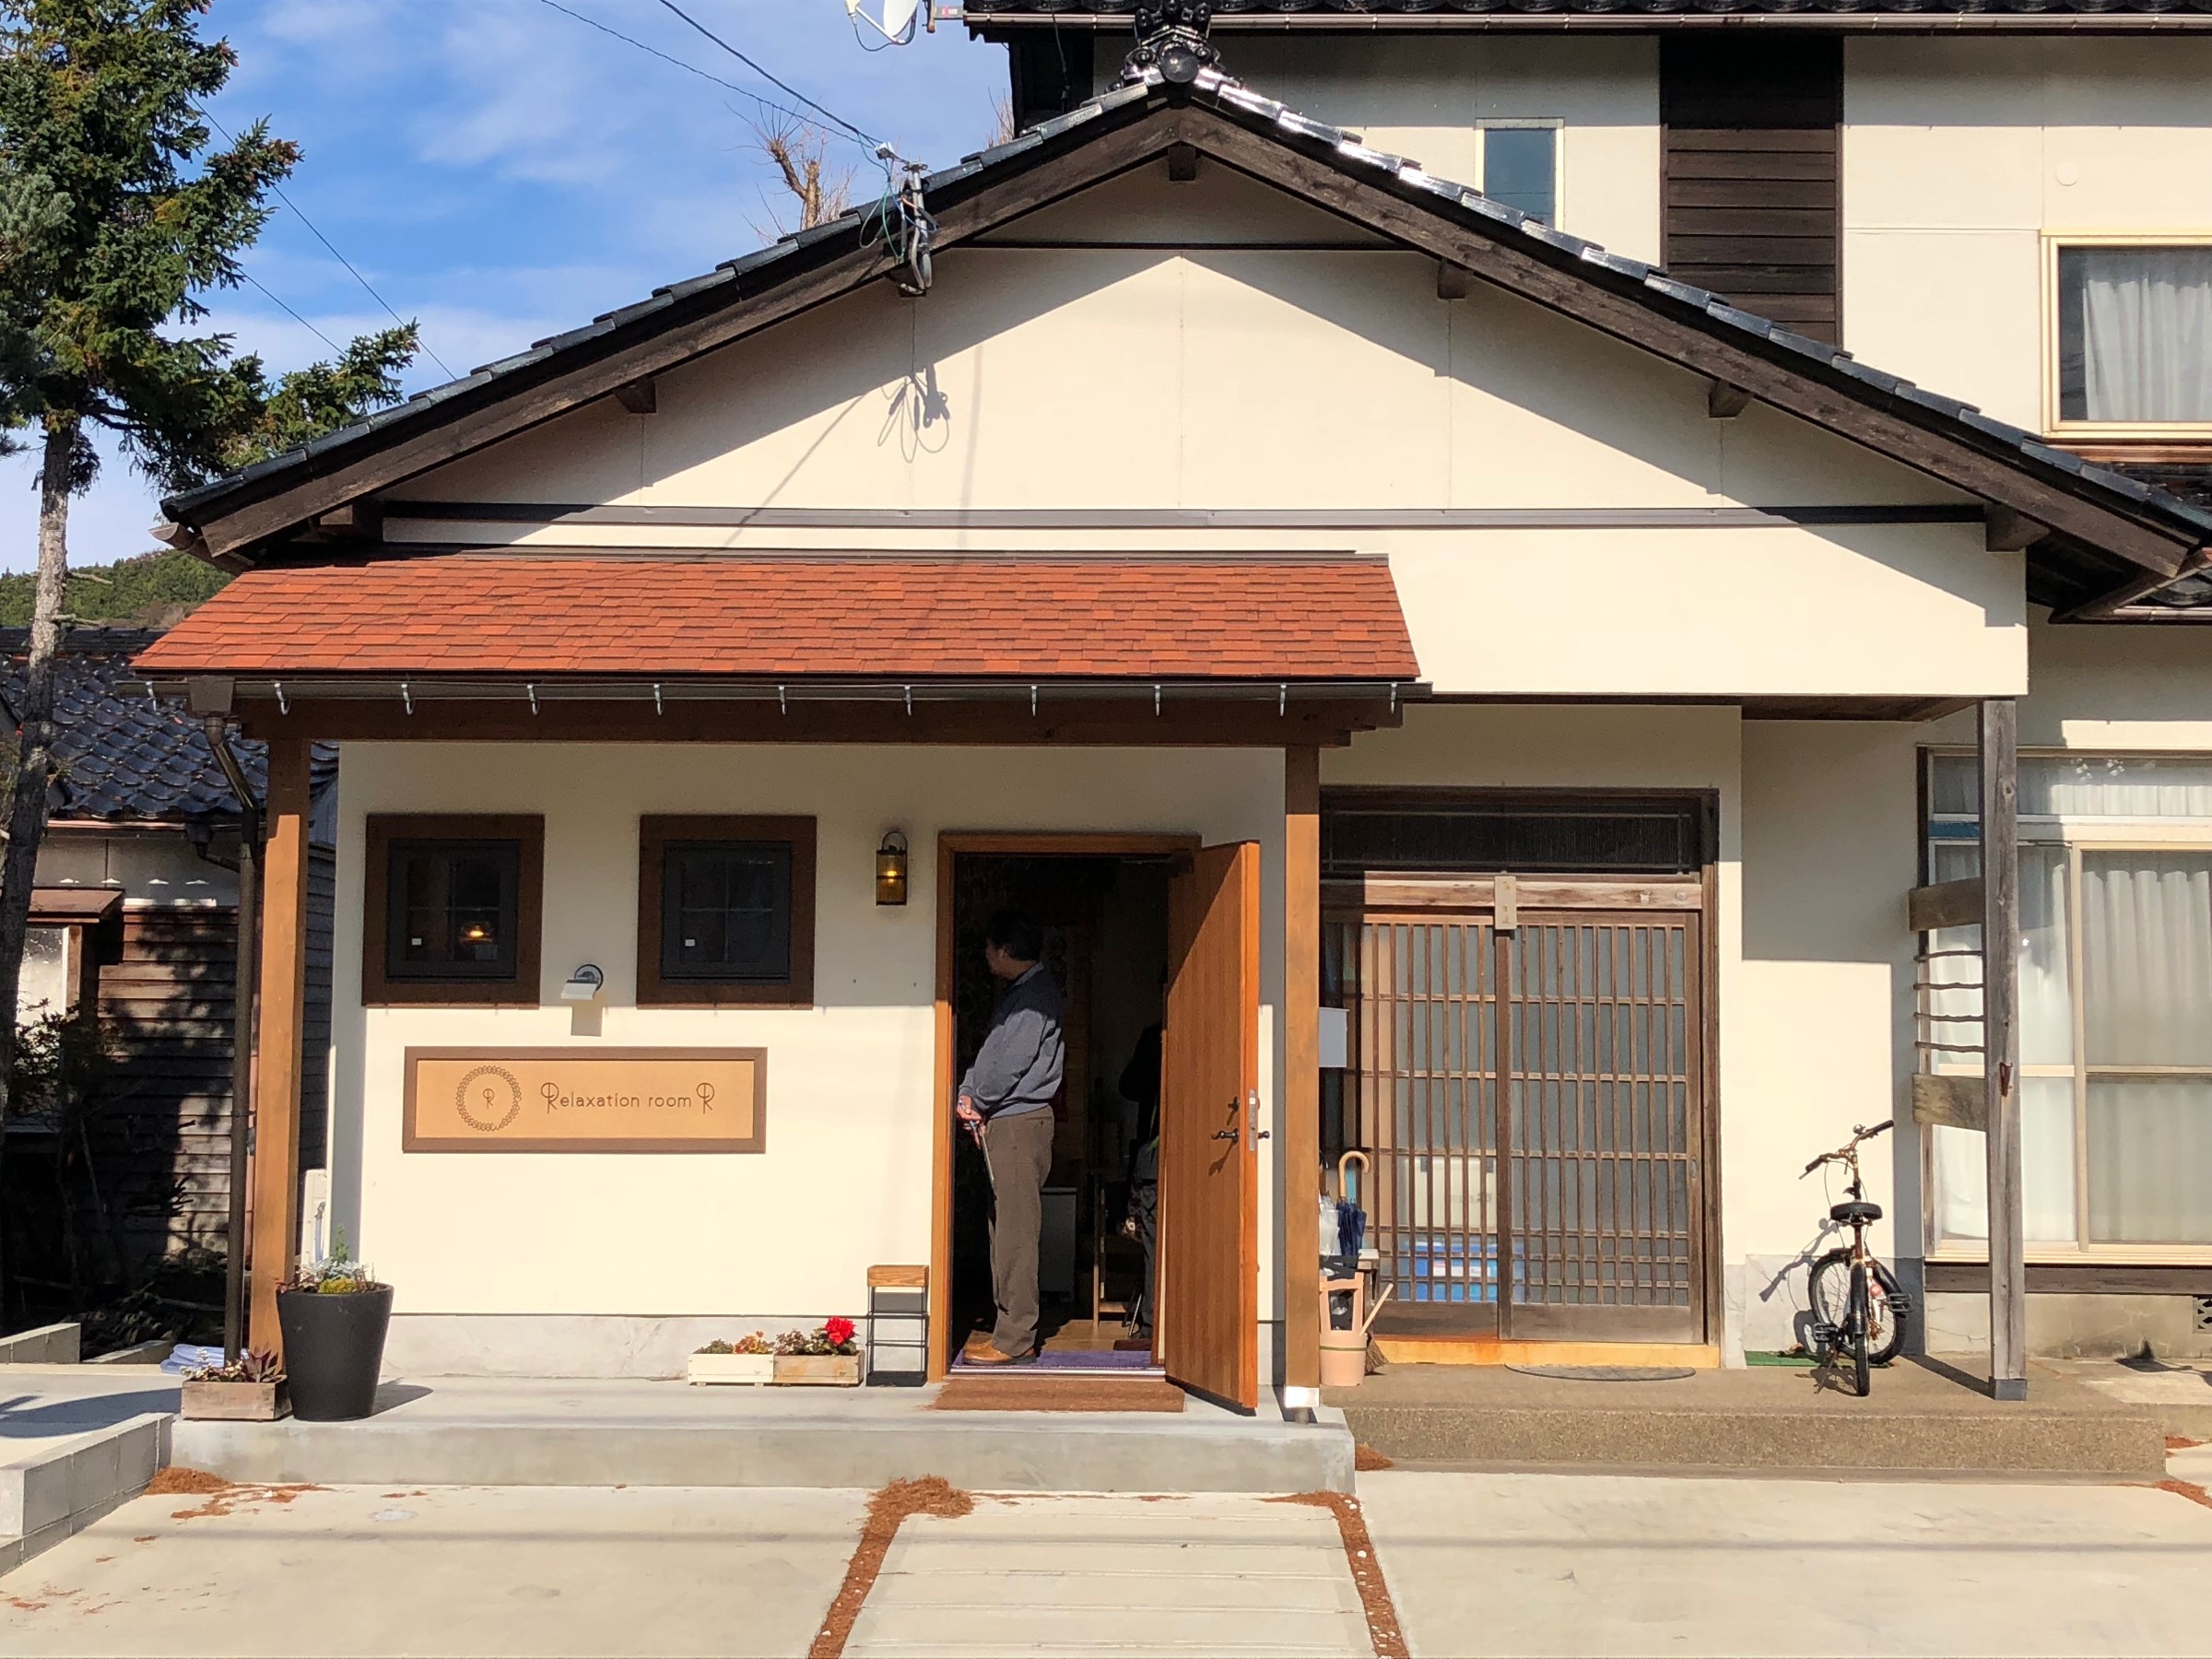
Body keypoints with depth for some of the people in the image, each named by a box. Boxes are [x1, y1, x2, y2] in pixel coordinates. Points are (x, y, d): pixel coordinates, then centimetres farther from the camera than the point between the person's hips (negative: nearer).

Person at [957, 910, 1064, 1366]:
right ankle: (1012, 1329, 17)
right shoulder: (1014, 992, 18)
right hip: (1000, 1123, 10)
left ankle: (1015, 1340, -9)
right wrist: (968, 1094, 4)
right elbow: (990, 1051, 19)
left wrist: (977, 1102, -5)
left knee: (1017, 1229, -9)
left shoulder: (1036, 995, -14)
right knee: (1004, 1226, 12)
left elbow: (1012, 1062, -18)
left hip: (1020, 1121, -10)